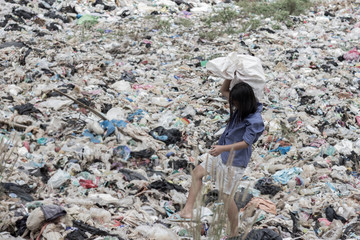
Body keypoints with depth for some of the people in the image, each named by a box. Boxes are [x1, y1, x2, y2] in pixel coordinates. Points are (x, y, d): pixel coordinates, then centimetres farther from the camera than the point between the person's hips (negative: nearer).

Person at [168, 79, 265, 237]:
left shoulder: (255, 120, -25)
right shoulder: (240, 107, -2)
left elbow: (245, 143, -27)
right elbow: (224, 90, 11)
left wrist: (222, 148, -38)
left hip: (234, 161, -9)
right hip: (223, 154, 9)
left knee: (226, 196, -1)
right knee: (198, 172, 13)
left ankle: (234, 233, 15)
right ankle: (187, 211, 15)